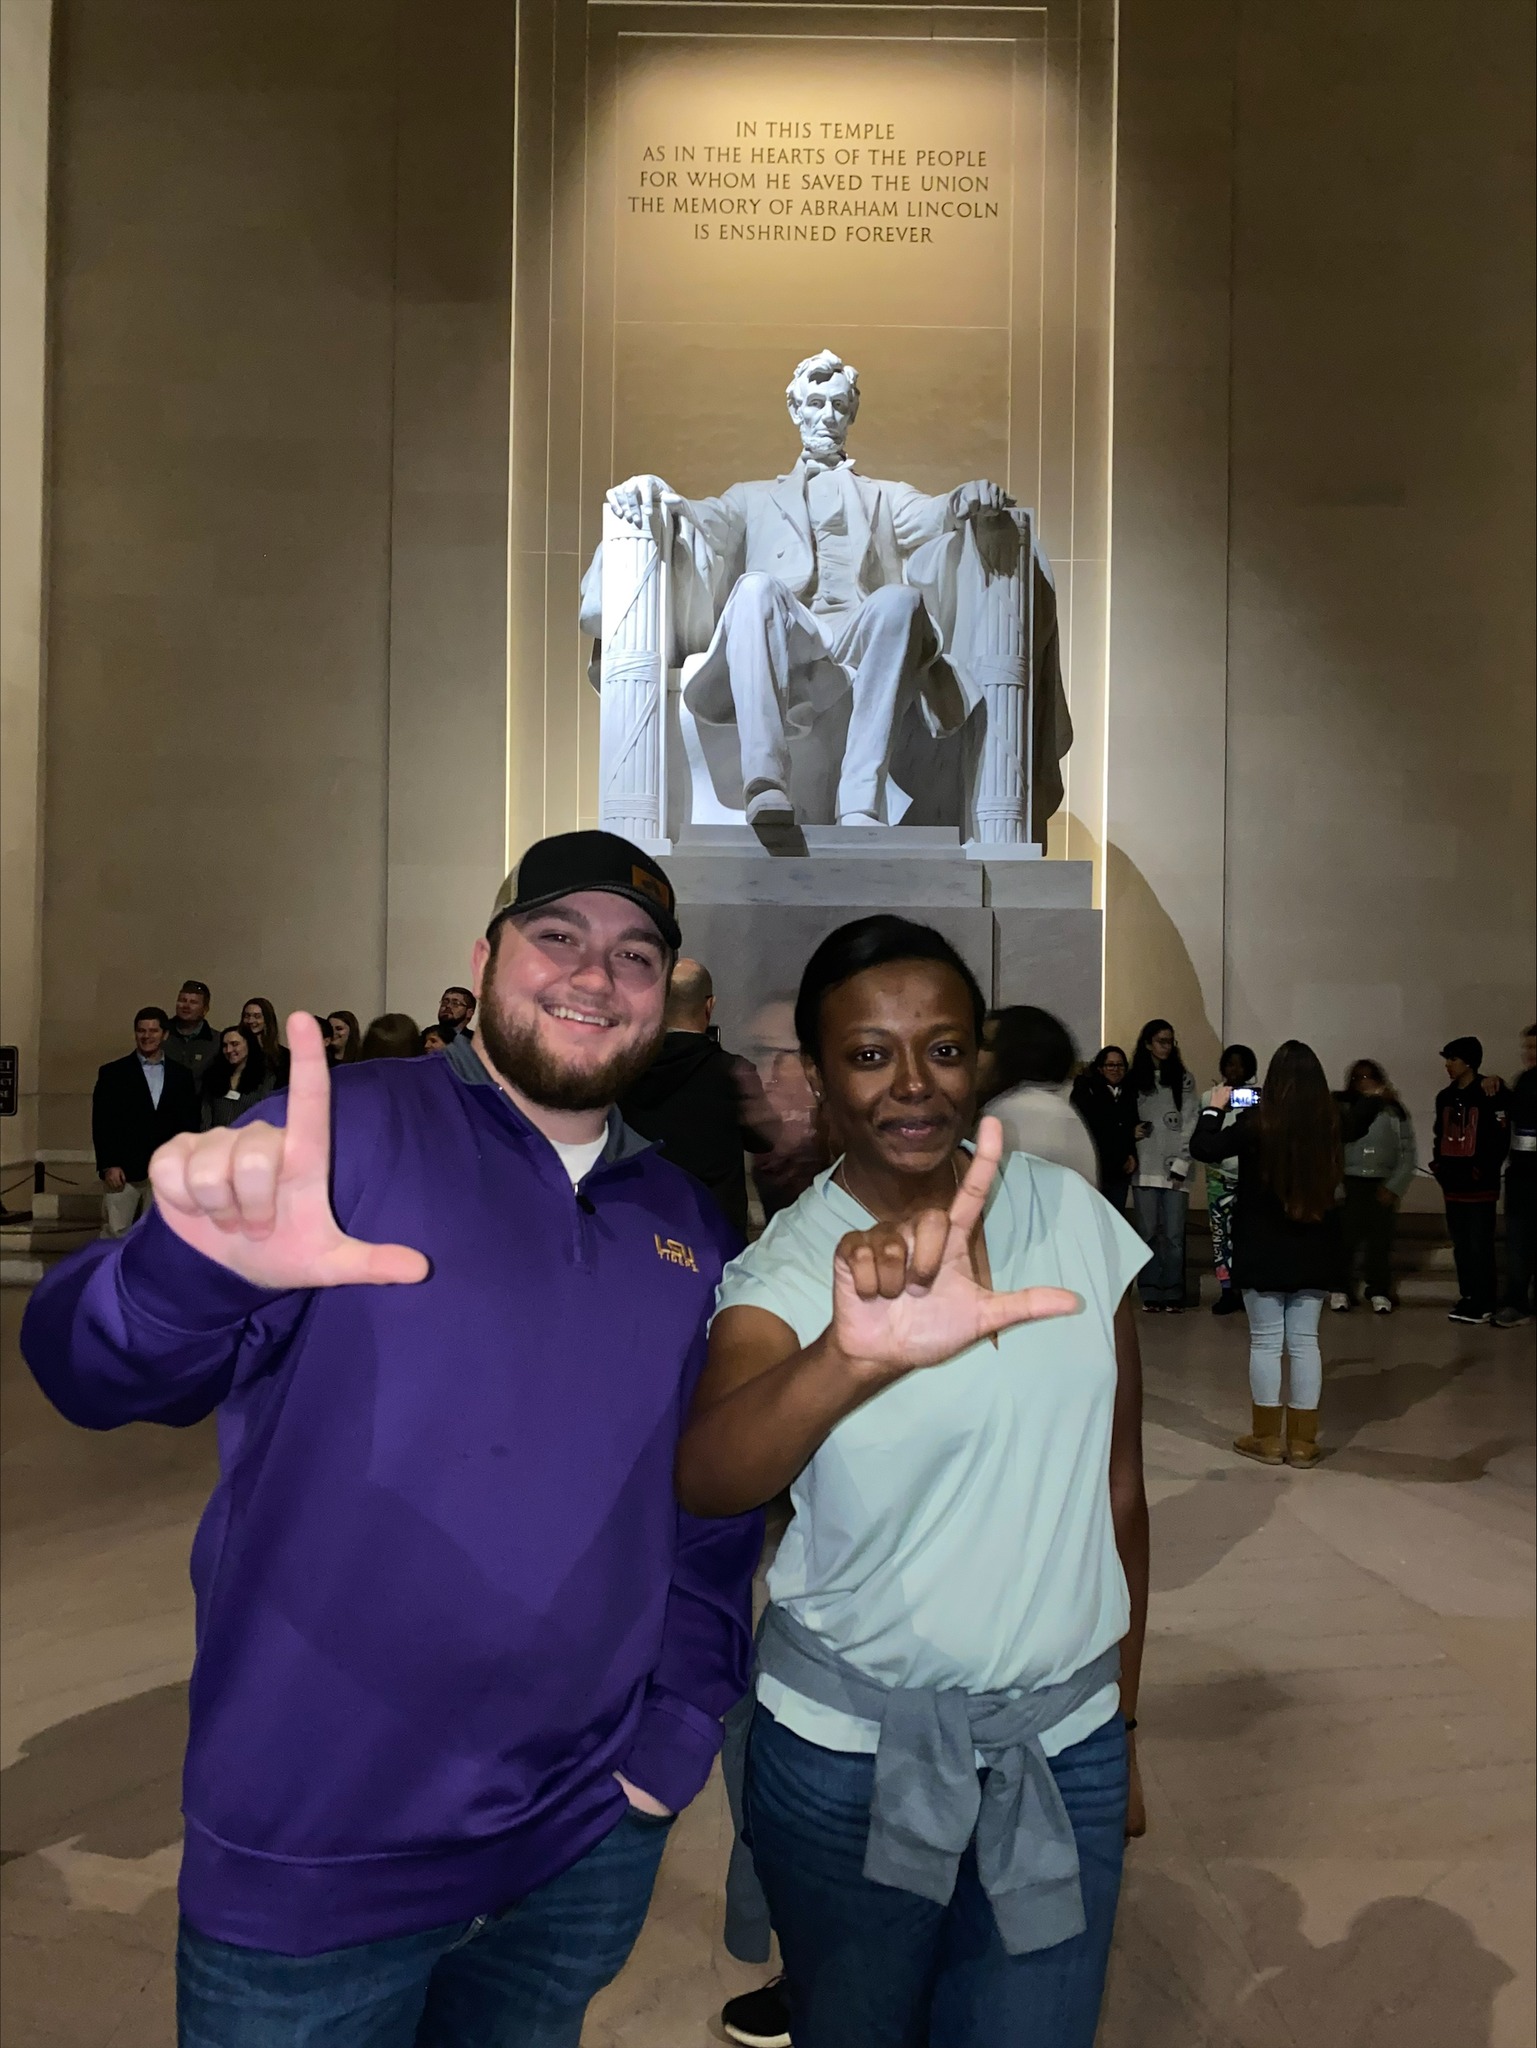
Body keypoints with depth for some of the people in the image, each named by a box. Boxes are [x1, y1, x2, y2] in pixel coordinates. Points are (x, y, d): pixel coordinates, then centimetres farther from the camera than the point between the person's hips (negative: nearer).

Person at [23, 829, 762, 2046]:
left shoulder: (691, 1231, 3)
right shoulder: (346, 1133, -11)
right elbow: (97, 1365, -20)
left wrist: (675, 1739, 1)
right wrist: (202, 1268, -41)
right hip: (313, 1855, -4)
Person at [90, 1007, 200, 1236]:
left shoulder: (182, 1076, 9)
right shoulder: (113, 1073, 2)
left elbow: (189, 1124, 9)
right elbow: (101, 1124, -1)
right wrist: (108, 1165, -9)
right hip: (123, 1171, -2)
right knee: (114, 1234, -1)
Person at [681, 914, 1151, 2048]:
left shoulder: (1073, 1212, -5)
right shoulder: (783, 1269, -13)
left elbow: (1119, 1486, 4)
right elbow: (707, 1476, -34)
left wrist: (1125, 1726, 10)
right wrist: (854, 1355, -52)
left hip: (1068, 1742, 2)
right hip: (849, 1747, -1)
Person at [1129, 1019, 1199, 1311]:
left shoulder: (1184, 1078, 6)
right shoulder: (1134, 1079, 11)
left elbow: (1191, 1122, 1)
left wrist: (1181, 1164, -6)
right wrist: (1130, 1132, -9)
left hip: (1174, 1168, -1)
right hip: (1144, 1167, 1)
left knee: (1173, 1235, -4)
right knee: (1148, 1233, 3)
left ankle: (1173, 1295, 2)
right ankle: (1151, 1293, 8)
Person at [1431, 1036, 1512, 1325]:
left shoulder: (1492, 1095, -9)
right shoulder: (1445, 1097, 14)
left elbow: (1501, 1138, -12)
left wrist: (1484, 1170, -15)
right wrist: (1438, 1162, 7)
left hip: (1479, 1185, -7)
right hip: (1452, 1184, 7)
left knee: (1480, 1246, -5)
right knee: (1461, 1245, 12)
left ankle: (1484, 1303, 0)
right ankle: (1468, 1298, 19)